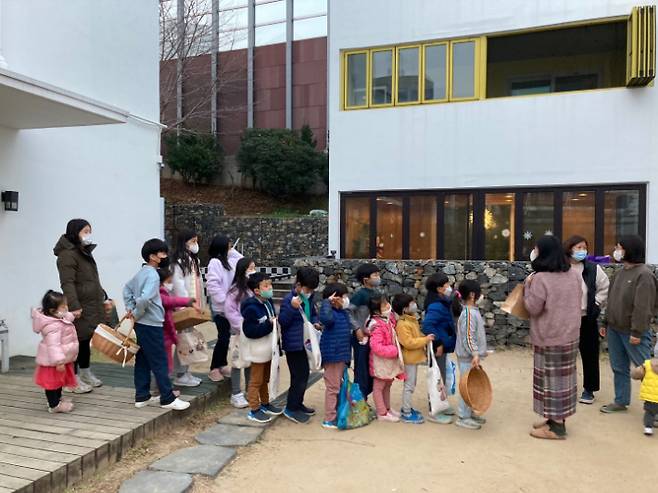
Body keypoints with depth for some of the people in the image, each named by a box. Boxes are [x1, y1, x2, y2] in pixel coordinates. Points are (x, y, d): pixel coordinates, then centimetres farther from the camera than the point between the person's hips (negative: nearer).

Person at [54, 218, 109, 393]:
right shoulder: (67, 254, -13)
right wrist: (74, 306, -28)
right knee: (77, 341, -2)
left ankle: (85, 373, 29)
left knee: (86, 340, 17)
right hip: (79, 308, -9)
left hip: (91, 306, 9)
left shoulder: (85, 252, 17)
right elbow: (67, 283, -22)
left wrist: (103, 297, 23)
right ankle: (73, 380, 8)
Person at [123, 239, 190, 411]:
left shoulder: (141, 272, 10)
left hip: (141, 325, 9)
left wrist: (130, 309, 14)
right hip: (151, 325, -9)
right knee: (159, 363, -2)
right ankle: (168, 399, 6)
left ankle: (142, 396, 22)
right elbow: (145, 298, -31)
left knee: (142, 361, 14)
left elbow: (127, 289, 22)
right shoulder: (152, 275, -18)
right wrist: (136, 314, -15)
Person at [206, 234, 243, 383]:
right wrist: (224, 300, -24)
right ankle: (214, 368, 7)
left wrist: (232, 251, 10)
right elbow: (212, 285, -24)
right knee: (223, 338, -5)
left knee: (226, 337, 15)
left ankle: (222, 365, 27)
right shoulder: (215, 262, -15)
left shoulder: (228, 261, 11)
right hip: (221, 307, -8)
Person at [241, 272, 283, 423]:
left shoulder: (268, 302, 3)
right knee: (256, 381, 4)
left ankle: (265, 403, 37)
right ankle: (254, 410, 16)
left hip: (269, 349, 8)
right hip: (258, 351, -8)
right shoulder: (251, 308, -23)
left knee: (265, 379, 22)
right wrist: (269, 325, -29)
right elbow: (249, 331, -27)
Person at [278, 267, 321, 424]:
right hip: (293, 344, -8)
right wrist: (292, 307, -34)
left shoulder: (309, 298, 5)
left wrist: (315, 322, -1)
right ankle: (290, 408, 12)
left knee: (304, 375, 18)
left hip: (305, 343, 8)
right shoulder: (289, 299, -18)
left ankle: (298, 404, 34)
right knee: (299, 377, -4)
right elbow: (282, 321, -21)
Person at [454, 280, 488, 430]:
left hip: (470, 356, 10)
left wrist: (477, 353, 22)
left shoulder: (473, 311, 13)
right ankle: (463, 417, 6)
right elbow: (468, 336, -24)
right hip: (468, 357, -10)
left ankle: (469, 413, 27)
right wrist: (475, 353, -28)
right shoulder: (469, 314, -19)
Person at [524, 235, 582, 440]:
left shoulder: (540, 278, -21)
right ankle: (557, 418, 27)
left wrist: (527, 286, -6)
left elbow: (533, 308, -16)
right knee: (563, 376, 15)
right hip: (569, 334, 7)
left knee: (552, 377, 2)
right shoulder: (574, 274, 3)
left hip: (549, 337, -7)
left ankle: (556, 426, 10)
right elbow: (577, 302, 14)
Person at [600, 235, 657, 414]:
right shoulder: (620, 272, 11)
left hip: (633, 332, -8)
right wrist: (606, 323, 17)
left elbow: (643, 307, -20)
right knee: (619, 368, 15)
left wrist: (637, 332, -22)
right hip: (614, 330, 8)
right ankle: (621, 401, 27)